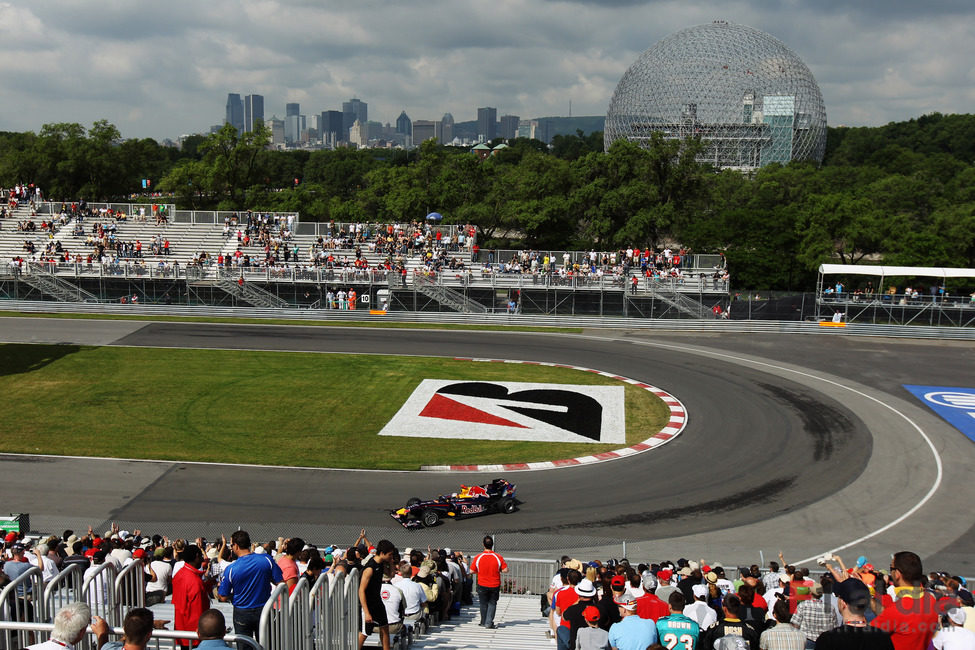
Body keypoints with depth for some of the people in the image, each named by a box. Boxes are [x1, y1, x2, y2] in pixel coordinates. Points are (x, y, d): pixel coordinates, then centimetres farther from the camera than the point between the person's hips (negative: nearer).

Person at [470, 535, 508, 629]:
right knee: (492, 603, 12)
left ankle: (484, 622, 28)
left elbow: (472, 571, -6)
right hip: (495, 585, 0)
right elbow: (505, 570, -9)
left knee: (483, 604, 17)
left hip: (482, 585, 0)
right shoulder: (498, 557, -11)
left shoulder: (478, 557, -12)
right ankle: (489, 622, 2)